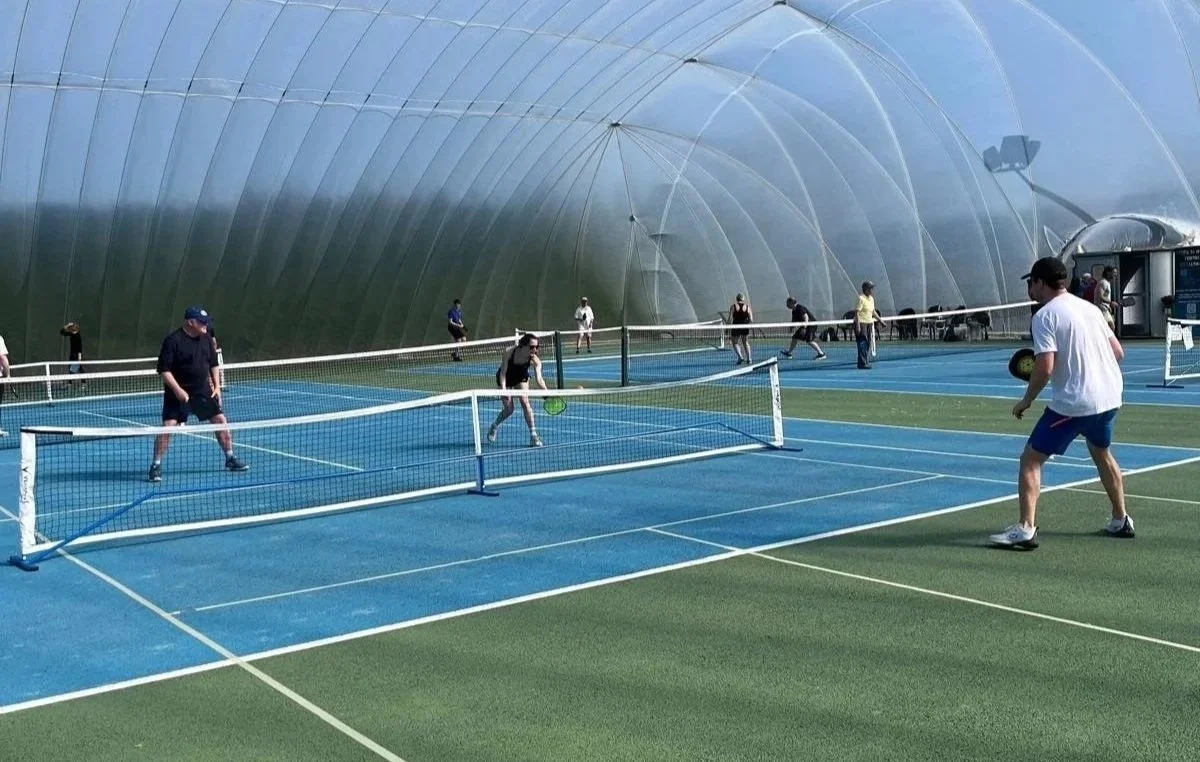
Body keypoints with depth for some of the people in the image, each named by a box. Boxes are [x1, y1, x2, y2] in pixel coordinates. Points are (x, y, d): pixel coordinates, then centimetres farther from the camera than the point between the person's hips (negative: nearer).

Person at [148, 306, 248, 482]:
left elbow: (213, 363, 17)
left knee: (221, 420, 3)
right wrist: (178, 390, -22)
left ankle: (230, 459, 18)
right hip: (179, 393, -5)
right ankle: (156, 465, 0)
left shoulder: (206, 339, 4)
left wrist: (217, 386, 9)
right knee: (168, 425, -13)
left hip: (203, 391, 5)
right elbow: (164, 370, -15)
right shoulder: (173, 340, -15)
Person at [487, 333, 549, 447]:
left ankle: (533, 435, -13)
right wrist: (503, 390, -37)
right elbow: (503, 372, -26)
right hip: (505, 378, -1)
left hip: (521, 378, 1)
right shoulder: (509, 352, -33)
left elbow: (539, 378, -39)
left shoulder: (535, 360, -29)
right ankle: (494, 426, 29)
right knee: (509, 409, -4)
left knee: (525, 402, -20)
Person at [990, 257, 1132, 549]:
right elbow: (1118, 352, 14)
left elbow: (1045, 368, -19)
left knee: (1030, 460, -1)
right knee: (1102, 454, 30)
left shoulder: (1045, 316, -11)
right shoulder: (1090, 308, 12)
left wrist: (1026, 401, -7)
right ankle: (1121, 521, 39)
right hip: (1110, 398, 8)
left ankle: (1026, 529, -11)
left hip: (1072, 403, -8)